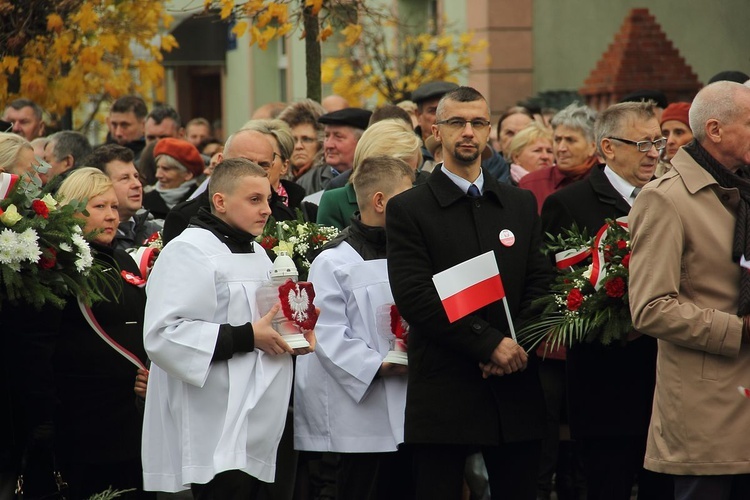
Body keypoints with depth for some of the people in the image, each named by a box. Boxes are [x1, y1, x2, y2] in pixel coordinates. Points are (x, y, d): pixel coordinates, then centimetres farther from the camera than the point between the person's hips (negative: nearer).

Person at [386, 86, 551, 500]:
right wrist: (489, 343, -16)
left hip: (515, 394, 4)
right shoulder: (408, 210, -1)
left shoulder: (521, 205, 15)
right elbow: (414, 297, -11)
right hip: (443, 397, -4)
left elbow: (539, 283, 9)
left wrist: (518, 346, -9)